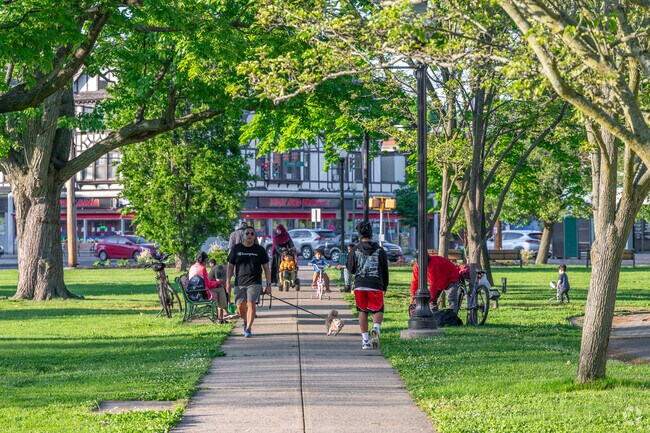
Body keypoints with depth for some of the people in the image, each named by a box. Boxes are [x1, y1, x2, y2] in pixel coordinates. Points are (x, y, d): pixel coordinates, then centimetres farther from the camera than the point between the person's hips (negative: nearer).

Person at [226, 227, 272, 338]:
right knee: (240, 307, 1)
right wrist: (228, 282, 1)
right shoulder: (236, 249, 8)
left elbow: (266, 268, 8)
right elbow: (230, 267, 10)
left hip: (254, 283, -2)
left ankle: (248, 329, -9)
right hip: (239, 283, 2)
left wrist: (268, 285, 3)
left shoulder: (260, 250, 5)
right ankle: (246, 321, 32)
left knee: (251, 305, -14)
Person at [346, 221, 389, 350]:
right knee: (378, 311, 6)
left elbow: (351, 270, 6)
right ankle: (376, 328, -26)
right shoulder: (380, 250, 3)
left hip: (360, 286, 1)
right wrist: (385, 287, 20)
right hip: (376, 286, -1)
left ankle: (365, 340, 9)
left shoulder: (355, 250, 1)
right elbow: (385, 270, 9)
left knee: (362, 312, 11)